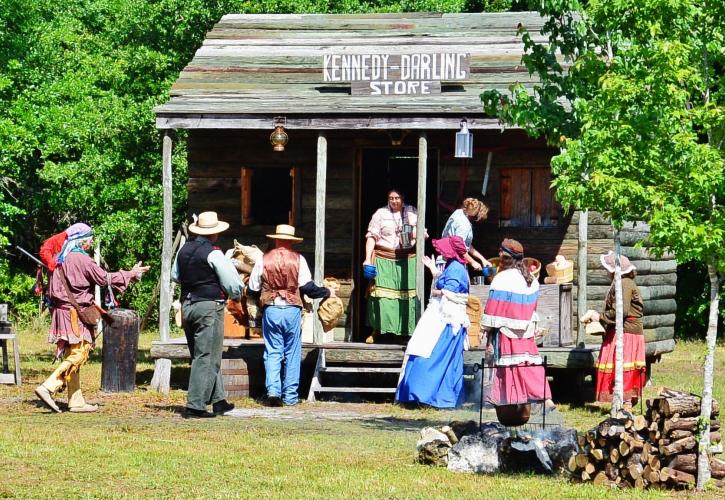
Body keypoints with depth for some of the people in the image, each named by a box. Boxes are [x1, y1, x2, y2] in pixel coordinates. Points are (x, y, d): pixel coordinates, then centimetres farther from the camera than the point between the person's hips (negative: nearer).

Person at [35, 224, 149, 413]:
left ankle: (76, 401, 12)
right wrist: (131, 274, -2)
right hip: (75, 313, -9)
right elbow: (104, 278, -11)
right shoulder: (81, 259, -14)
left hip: (61, 311, 9)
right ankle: (48, 387, -21)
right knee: (78, 354, -10)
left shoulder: (60, 259, 13)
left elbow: (52, 290, 19)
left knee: (72, 356, 11)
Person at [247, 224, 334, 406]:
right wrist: (327, 292, 13)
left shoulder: (263, 260, 4)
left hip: (270, 310, 1)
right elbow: (308, 287, -3)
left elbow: (253, 288, 7)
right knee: (292, 354, 7)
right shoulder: (298, 259, 0)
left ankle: (273, 390, -13)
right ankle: (290, 396, 7)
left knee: (273, 352, 4)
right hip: (292, 309, -1)